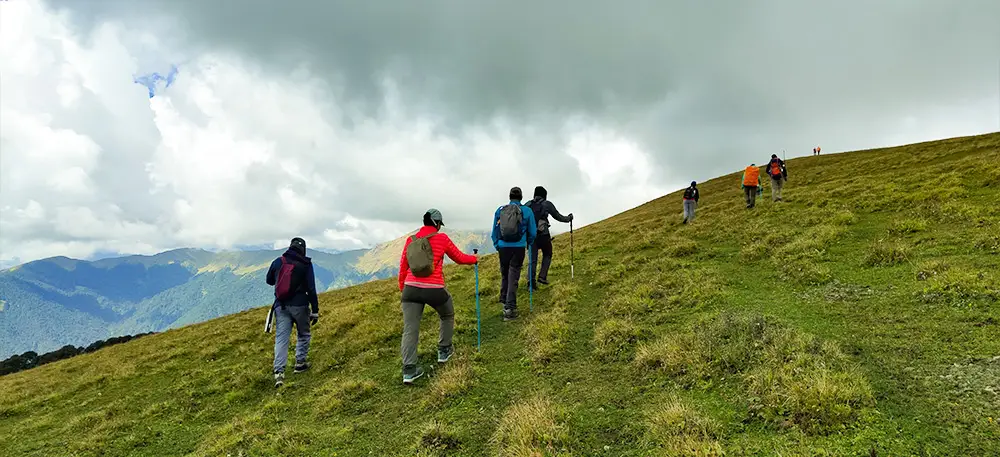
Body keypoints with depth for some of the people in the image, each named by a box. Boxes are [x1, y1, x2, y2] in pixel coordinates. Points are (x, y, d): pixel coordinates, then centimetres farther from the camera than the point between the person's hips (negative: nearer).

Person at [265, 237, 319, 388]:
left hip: (281, 306, 2)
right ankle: (300, 362, 22)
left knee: (281, 338, 0)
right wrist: (315, 311, -4)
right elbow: (311, 289, -8)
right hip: (299, 305, -2)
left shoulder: (277, 261, 4)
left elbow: (269, 281, 20)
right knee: (303, 334, 19)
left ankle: (279, 371, -11)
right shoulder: (306, 264, -6)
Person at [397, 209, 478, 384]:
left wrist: (402, 290, 25)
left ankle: (409, 370, -2)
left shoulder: (411, 240, 10)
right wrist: (474, 259, 33)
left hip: (411, 289, 3)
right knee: (447, 317, 27)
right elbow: (459, 258, 14)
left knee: (410, 330, 3)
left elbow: (402, 268, 14)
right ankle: (444, 351, 36)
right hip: (434, 289, -2)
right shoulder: (442, 238, 1)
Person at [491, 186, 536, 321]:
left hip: (503, 247, 2)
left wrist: (496, 245, 24)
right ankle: (510, 308, -3)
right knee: (513, 277, 0)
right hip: (518, 247, -2)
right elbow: (533, 232, 5)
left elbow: (495, 231, 11)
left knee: (504, 275, 19)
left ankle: (504, 302, 28)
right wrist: (528, 243, 24)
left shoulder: (500, 210, 5)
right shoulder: (527, 211, -1)